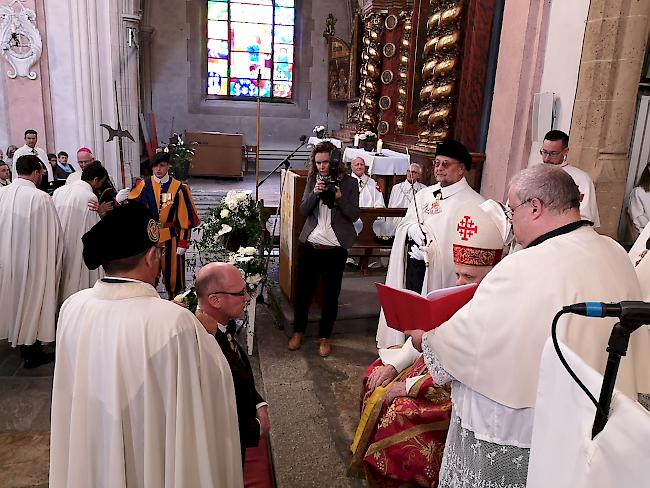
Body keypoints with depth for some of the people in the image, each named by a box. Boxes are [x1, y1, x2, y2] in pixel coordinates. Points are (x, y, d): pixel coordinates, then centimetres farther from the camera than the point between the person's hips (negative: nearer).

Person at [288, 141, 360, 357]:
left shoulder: (349, 183, -3)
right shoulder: (313, 180, 6)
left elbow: (354, 215, -6)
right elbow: (303, 211, 1)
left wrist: (339, 197, -20)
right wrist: (315, 193, -15)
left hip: (335, 248, -2)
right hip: (309, 244, 2)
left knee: (331, 294, 9)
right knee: (303, 289, 10)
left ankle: (325, 336, 26)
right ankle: (298, 331, 31)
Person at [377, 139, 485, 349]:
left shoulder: (473, 202, -7)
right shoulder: (424, 194, 14)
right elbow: (405, 224, 14)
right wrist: (414, 230, -9)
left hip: (441, 273, -6)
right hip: (412, 266, 6)